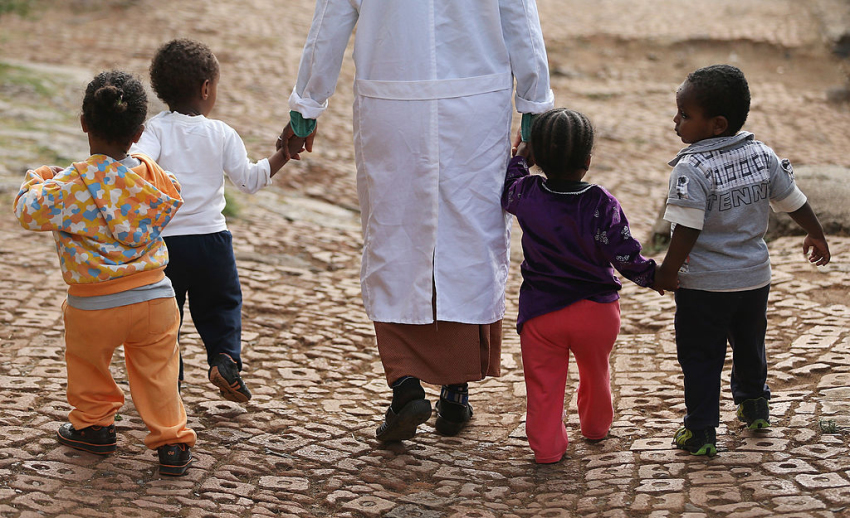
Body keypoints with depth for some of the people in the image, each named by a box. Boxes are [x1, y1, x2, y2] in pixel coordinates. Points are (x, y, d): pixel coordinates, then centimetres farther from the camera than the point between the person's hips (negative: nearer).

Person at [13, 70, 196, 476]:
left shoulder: (70, 185, -17)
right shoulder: (150, 175, -6)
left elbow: (28, 212, -5)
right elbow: (173, 198, 16)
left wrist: (37, 179, 14)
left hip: (93, 306, -2)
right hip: (154, 295, 2)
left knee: (87, 365, 24)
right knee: (157, 371, 11)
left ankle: (92, 425, 38)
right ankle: (172, 442, 11)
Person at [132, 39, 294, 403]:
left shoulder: (157, 129, -5)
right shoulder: (222, 134, -1)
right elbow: (249, 180, 2)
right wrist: (283, 155, 8)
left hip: (163, 239, -1)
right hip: (210, 237, 1)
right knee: (221, 305, 18)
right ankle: (225, 357, -2)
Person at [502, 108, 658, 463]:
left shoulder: (526, 195, -11)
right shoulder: (602, 205, -18)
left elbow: (506, 195, 13)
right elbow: (624, 254, -14)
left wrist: (520, 161, 27)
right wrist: (652, 274, 3)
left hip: (541, 311, 0)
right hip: (597, 308, 1)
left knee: (544, 382, 10)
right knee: (595, 371, 24)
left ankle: (547, 446, 12)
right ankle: (596, 426, 44)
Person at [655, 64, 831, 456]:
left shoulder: (691, 169, -22)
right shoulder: (763, 156, -3)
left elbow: (686, 231, -24)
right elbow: (795, 202, 6)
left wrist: (667, 273, -11)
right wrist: (816, 236, 23)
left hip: (703, 285, -6)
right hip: (755, 277, 6)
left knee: (700, 356, 6)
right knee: (749, 344, 26)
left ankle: (701, 432, 8)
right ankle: (754, 407, 43)